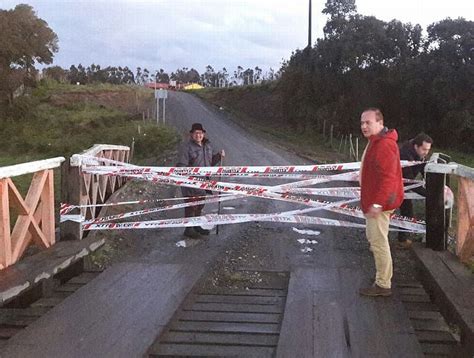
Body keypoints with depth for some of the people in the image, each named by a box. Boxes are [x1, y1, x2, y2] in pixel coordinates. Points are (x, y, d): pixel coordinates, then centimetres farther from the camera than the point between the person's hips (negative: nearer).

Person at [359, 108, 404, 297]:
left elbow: (388, 177, -28)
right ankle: (383, 275, 35)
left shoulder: (384, 145, -22)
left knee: (378, 242, -5)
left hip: (378, 203, -11)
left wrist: (377, 203, -30)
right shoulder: (376, 141, 13)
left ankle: (383, 285, 5)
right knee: (374, 237, 21)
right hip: (374, 200, 11)